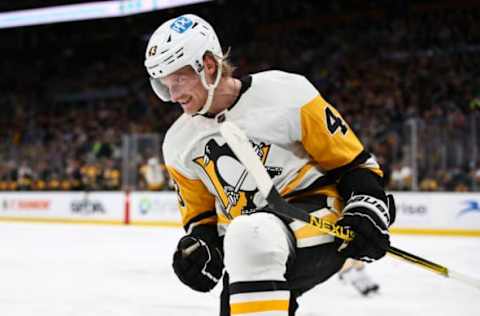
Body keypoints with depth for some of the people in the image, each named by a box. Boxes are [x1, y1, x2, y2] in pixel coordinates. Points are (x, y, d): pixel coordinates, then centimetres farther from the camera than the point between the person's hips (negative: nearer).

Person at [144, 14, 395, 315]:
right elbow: (200, 213, 17)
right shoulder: (179, 144, 7)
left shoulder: (286, 93, -11)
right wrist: (198, 245, -3)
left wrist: (367, 213, -16)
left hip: (316, 219, -7)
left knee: (250, 238, -37)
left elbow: (354, 161, -4)